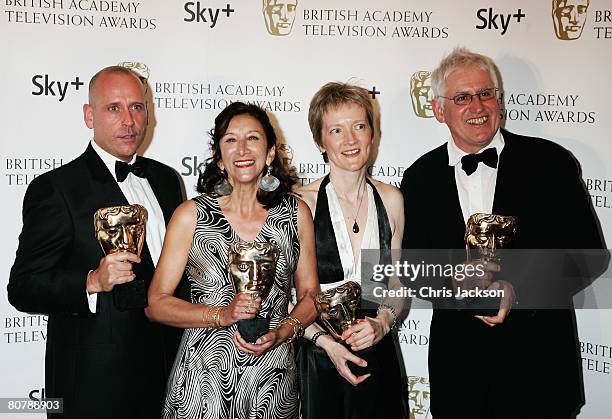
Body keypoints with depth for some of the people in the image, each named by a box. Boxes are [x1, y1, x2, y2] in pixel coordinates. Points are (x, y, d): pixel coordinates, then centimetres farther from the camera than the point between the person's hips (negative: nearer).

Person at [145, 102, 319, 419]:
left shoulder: (296, 213, 0)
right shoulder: (191, 215, -6)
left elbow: (310, 295, 7)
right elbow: (156, 303, -4)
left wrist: (281, 333, -11)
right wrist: (223, 315, -16)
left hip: (274, 379, 2)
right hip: (203, 379, -2)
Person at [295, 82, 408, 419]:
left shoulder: (390, 199, 3)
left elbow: (397, 284, 10)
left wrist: (382, 323, -6)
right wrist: (325, 341, -15)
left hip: (378, 356, 3)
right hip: (317, 359, -3)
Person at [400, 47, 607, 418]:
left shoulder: (550, 162, -4)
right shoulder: (420, 178, 2)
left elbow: (588, 253, -5)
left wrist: (518, 291, -18)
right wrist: (454, 282, -17)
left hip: (539, 359, -1)